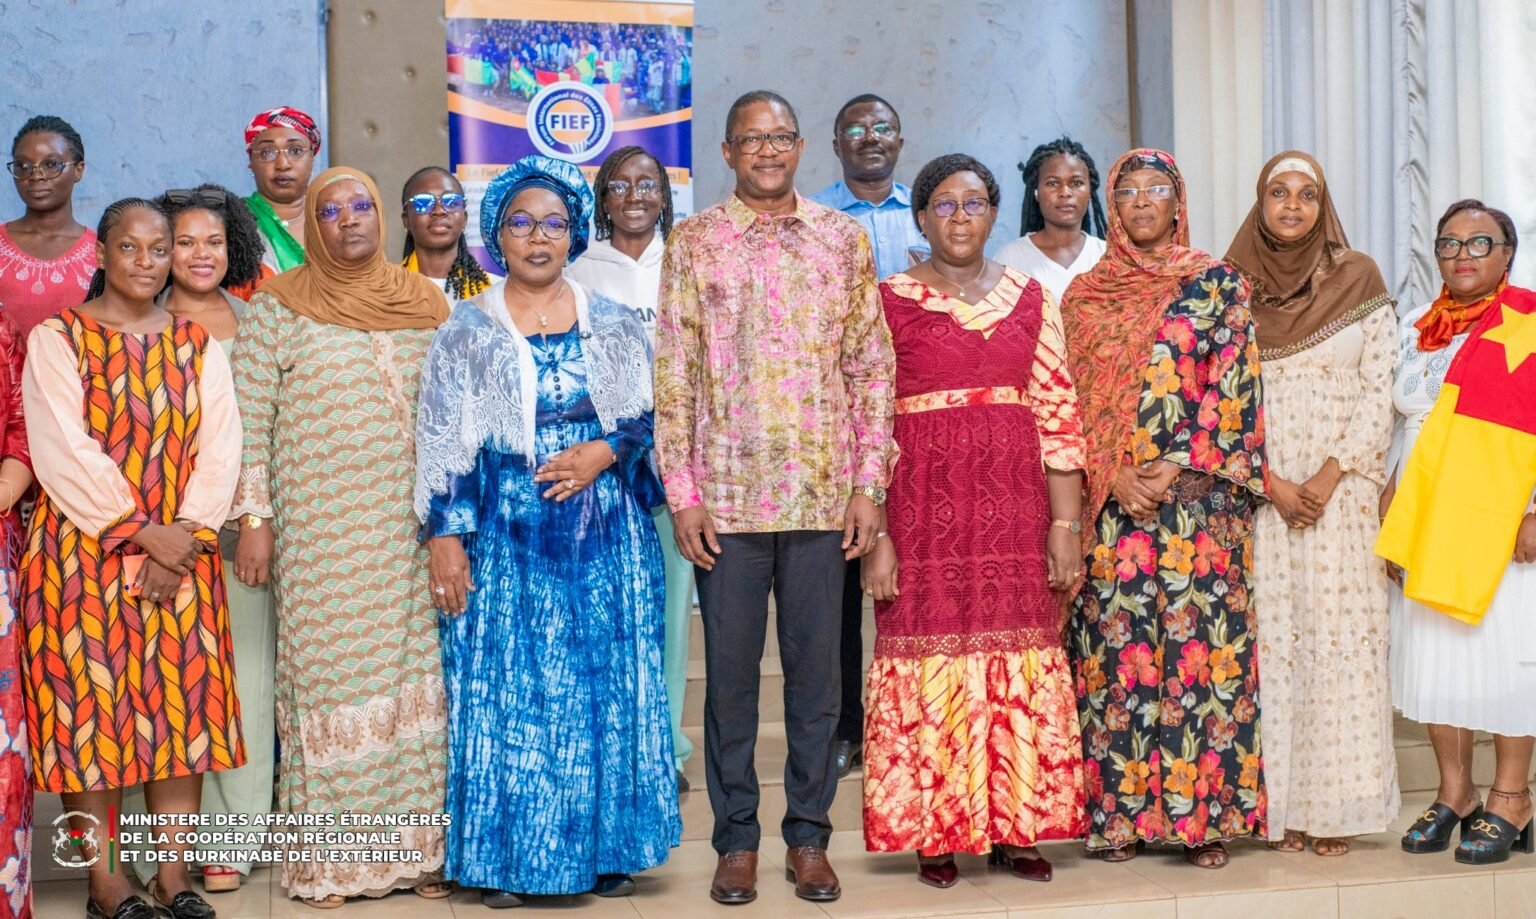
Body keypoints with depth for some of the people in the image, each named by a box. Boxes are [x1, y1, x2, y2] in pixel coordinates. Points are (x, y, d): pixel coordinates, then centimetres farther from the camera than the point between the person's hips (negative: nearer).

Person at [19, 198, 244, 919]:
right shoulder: (56, 339, 0)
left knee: (181, 707, 1)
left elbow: (220, 446, 3)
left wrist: (185, 536, -11)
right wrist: (143, 531, -15)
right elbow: (64, 450, -10)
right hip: (83, 554, -3)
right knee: (89, 706, -3)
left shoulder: (197, 344, 11)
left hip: (182, 555, 3)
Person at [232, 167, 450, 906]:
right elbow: (249, 421, -2)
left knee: (416, 683, 5)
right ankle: (327, 864, 9)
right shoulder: (277, 306, 0)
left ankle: (418, 847, 14)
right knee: (330, 683, -1)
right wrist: (253, 518, -7)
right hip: (320, 534, -3)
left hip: (413, 532, 3)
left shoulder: (423, 301, 10)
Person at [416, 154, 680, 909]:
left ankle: (604, 849, 16)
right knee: (504, 692, 1)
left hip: (606, 536, 2)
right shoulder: (465, 331, 2)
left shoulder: (614, 325, 7)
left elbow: (653, 415, 6)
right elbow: (441, 444, -1)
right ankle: (501, 858, 10)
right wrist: (444, 536, -9)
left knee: (607, 691, 5)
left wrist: (604, 451, -12)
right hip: (505, 539, -1)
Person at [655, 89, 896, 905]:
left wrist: (869, 484, 1)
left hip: (823, 492, 1)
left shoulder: (843, 239, 7)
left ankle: (809, 835, 19)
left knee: (817, 669, 7)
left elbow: (872, 365, 7)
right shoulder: (694, 242, 3)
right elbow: (673, 373, 1)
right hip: (726, 493, -1)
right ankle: (737, 837, 18)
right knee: (730, 670, 5)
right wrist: (682, 492, -5)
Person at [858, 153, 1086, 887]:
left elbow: (1059, 417, 6)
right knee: (931, 654, -1)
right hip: (926, 504, -2)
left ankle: (1016, 825, 15)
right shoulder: (891, 301, 2)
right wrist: (874, 537, -9)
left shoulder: (1030, 298, 10)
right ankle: (935, 832, 11)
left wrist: (1066, 525, -1)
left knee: (1022, 661, 3)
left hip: (1015, 504, 2)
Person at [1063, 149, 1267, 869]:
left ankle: (1205, 811, 2)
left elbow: (1232, 386, 0)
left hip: (1197, 495, -1)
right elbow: (1074, 393, 6)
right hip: (1112, 502, 2)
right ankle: (1118, 811, 6)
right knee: (1115, 646, 0)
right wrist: (1115, 476, -7)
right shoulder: (1085, 294, 12)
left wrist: (1179, 466, -10)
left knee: (1198, 643, -4)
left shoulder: (1217, 286, 7)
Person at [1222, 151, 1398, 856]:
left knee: (1340, 633, -2)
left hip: (1342, 487, 0)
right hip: (1258, 492, 0)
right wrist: (1271, 483, -9)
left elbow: (1380, 389, 2)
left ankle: (1335, 804, 5)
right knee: (1271, 634, -1)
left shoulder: (1359, 278, 5)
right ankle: (1279, 802, 5)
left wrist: (1333, 473, -9)